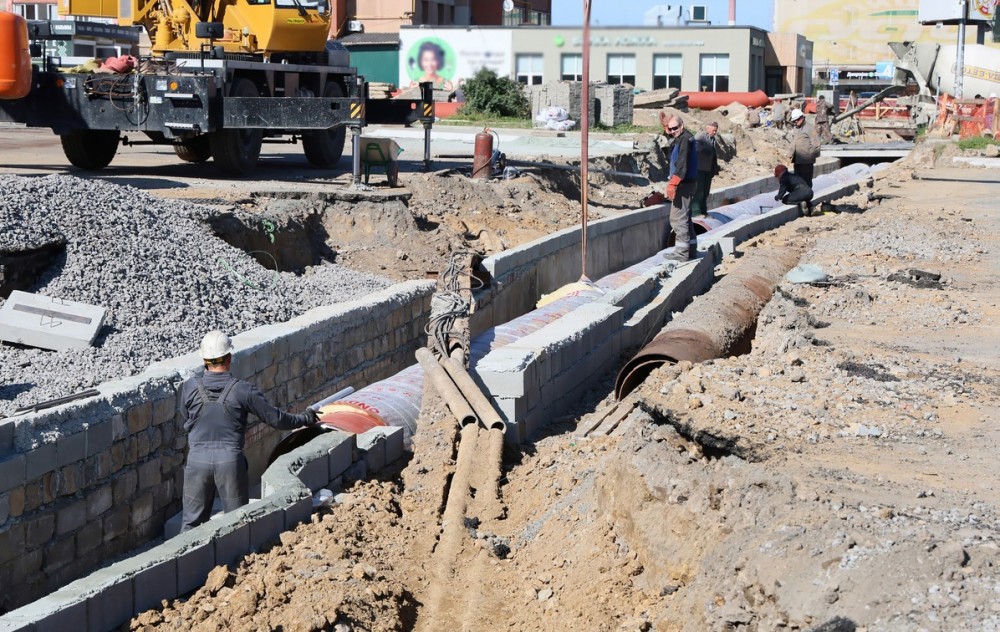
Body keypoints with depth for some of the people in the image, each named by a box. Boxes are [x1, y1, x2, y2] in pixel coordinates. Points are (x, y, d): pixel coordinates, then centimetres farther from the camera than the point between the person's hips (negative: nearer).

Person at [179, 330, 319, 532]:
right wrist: (305, 419, 16)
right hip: (230, 459, -1)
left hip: (198, 458, 2)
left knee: (192, 522, 12)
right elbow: (275, 418, 0)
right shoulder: (243, 390, -7)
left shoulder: (189, 388, -3)